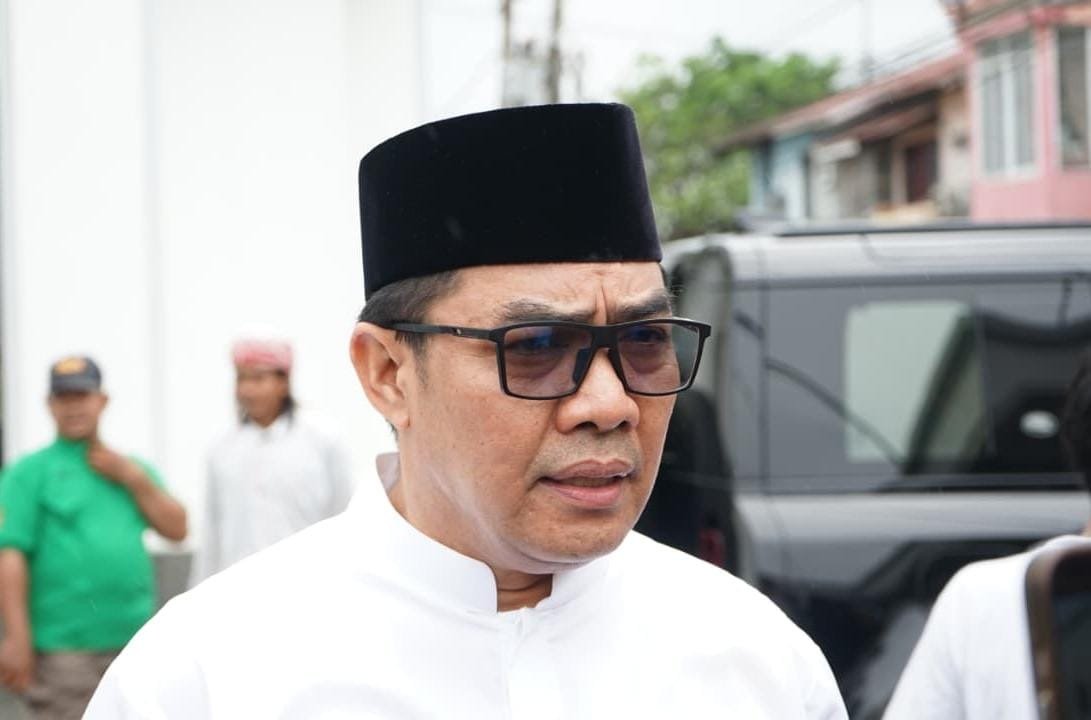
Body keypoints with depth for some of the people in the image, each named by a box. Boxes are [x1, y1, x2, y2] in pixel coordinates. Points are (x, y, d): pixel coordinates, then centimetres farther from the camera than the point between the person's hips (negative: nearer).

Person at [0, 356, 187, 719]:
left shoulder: (133, 468, 18)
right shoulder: (30, 473, 1)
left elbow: (176, 528, 9)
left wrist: (134, 479, -3)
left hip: (133, 641, 6)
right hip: (64, 647, -6)